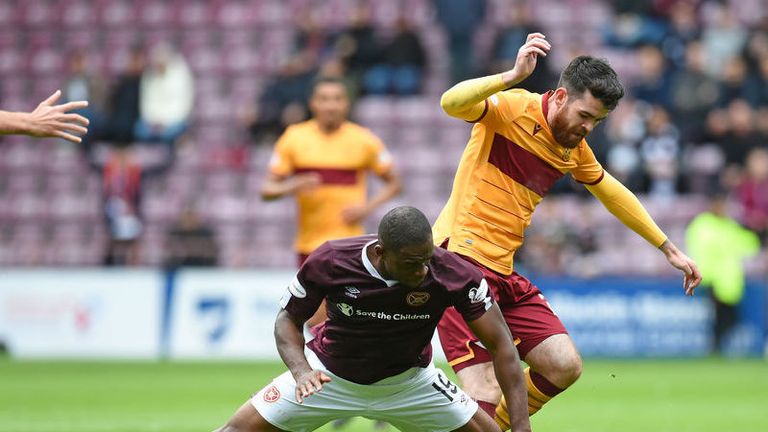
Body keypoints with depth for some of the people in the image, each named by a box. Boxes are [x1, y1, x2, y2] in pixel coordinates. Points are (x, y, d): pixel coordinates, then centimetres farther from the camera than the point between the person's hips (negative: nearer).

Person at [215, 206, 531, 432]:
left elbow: (501, 345, -23)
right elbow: (288, 319, -10)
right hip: (328, 376, -1)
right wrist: (301, 371, -30)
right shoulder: (330, 262, -28)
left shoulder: (453, 275, -29)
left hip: (408, 379, 1)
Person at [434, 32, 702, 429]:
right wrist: (514, 76, -40)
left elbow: (612, 194, 28)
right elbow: (451, 103, -29)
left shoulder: (575, 149, 12)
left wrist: (668, 248, 33)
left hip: (502, 270, 8)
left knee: (565, 367, 4)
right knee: (485, 397, -17)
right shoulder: (511, 108, -10)